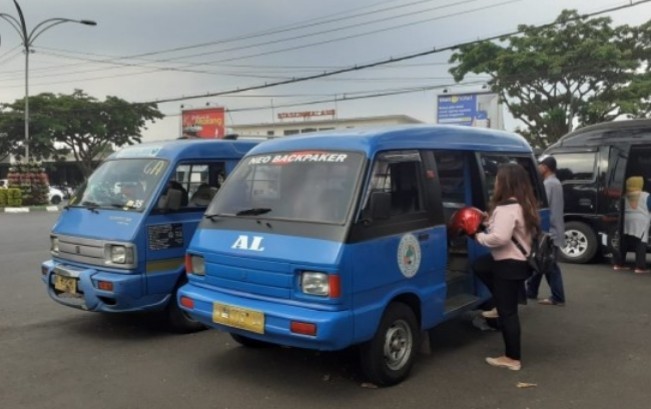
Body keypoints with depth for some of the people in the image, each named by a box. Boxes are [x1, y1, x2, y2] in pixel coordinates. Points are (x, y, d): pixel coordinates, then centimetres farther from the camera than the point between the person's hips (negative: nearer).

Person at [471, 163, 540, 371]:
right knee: (479, 265, 25)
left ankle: (512, 358, 10)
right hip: (521, 260, 10)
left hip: (510, 264, -10)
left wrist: (478, 236, -14)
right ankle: (501, 306, 25)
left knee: (507, 312, 0)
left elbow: (499, 238, -32)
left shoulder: (507, 208, -22)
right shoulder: (524, 204, 10)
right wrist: (489, 220, 9)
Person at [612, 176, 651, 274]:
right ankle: (640, 267, -7)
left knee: (623, 244, 10)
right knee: (641, 246, -4)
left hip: (626, 222, 4)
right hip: (641, 223, -4)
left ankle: (618, 264, 14)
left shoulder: (625, 196, 7)